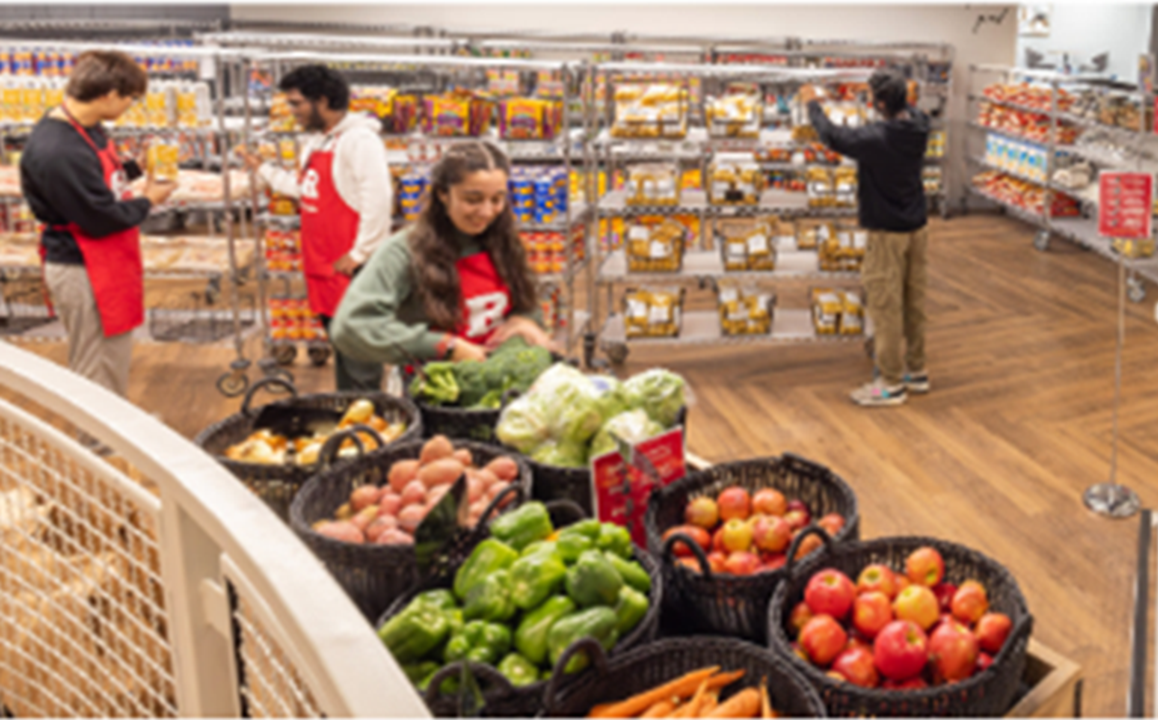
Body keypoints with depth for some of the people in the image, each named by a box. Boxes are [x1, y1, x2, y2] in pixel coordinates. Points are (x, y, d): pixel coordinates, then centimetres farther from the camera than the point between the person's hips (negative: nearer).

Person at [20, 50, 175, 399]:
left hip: (108, 263, 10)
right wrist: (148, 201, -11)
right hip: (82, 274, -10)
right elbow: (100, 218, -25)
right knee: (96, 372, 6)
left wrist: (137, 168, 4)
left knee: (116, 358, 24)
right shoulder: (59, 151, -29)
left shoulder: (85, 127, 2)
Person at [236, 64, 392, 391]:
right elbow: (304, 188, 25)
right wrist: (261, 168, 23)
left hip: (349, 269, -10)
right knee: (339, 346, 16)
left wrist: (359, 254, -20)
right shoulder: (318, 142, 16)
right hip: (323, 265, 10)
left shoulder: (359, 139, -15)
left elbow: (378, 200, -21)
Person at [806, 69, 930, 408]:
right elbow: (907, 110, 20)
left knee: (886, 308, 1)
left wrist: (813, 103, 5)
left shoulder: (875, 139, -25)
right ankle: (916, 371, 29)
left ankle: (892, 383, 9)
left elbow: (832, 136, -11)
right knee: (914, 302, 17)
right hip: (917, 228, 8)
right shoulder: (919, 126, -5)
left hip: (887, 234, -8)